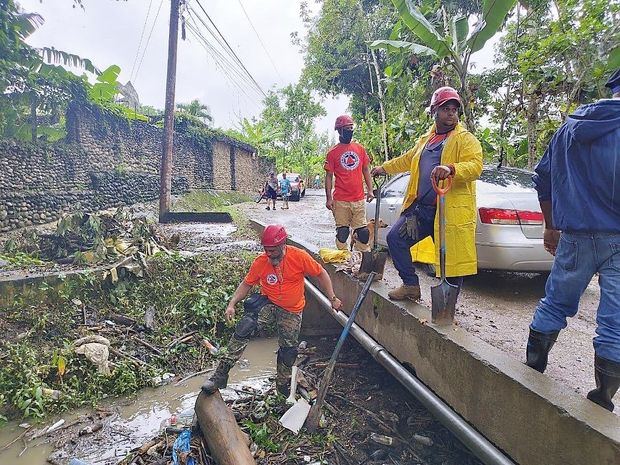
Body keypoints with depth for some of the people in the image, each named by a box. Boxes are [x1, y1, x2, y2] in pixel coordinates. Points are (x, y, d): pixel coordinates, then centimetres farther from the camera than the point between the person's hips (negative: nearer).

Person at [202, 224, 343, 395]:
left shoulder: (299, 256, -18)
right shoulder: (260, 262, -13)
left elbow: (321, 274, -7)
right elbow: (246, 284, -1)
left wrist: (332, 298, -6)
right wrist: (232, 304, -13)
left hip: (292, 312, 0)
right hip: (267, 304, 0)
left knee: (288, 350, 7)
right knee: (244, 327, -24)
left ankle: (283, 383, 33)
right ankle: (222, 373, -18)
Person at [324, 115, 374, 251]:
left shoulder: (360, 148, 10)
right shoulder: (333, 152, 0)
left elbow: (366, 170, 15)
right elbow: (329, 176, 0)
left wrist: (370, 190, 6)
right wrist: (329, 198, -6)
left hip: (359, 199, 3)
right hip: (341, 201, -3)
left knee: (363, 232, 5)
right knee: (342, 233, 3)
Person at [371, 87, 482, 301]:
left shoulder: (466, 139, -2)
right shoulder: (425, 140, 19)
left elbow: (475, 166, -20)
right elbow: (407, 159, 37)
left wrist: (451, 168, -38)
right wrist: (384, 168, 44)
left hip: (451, 211, -6)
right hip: (421, 207, 7)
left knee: (452, 259, -2)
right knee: (395, 238, 4)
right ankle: (411, 285, 18)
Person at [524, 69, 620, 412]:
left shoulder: (570, 127, 8)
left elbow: (543, 180, 13)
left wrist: (551, 226, 22)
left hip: (574, 237, 5)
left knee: (554, 304, 18)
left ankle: (532, 370, 27)